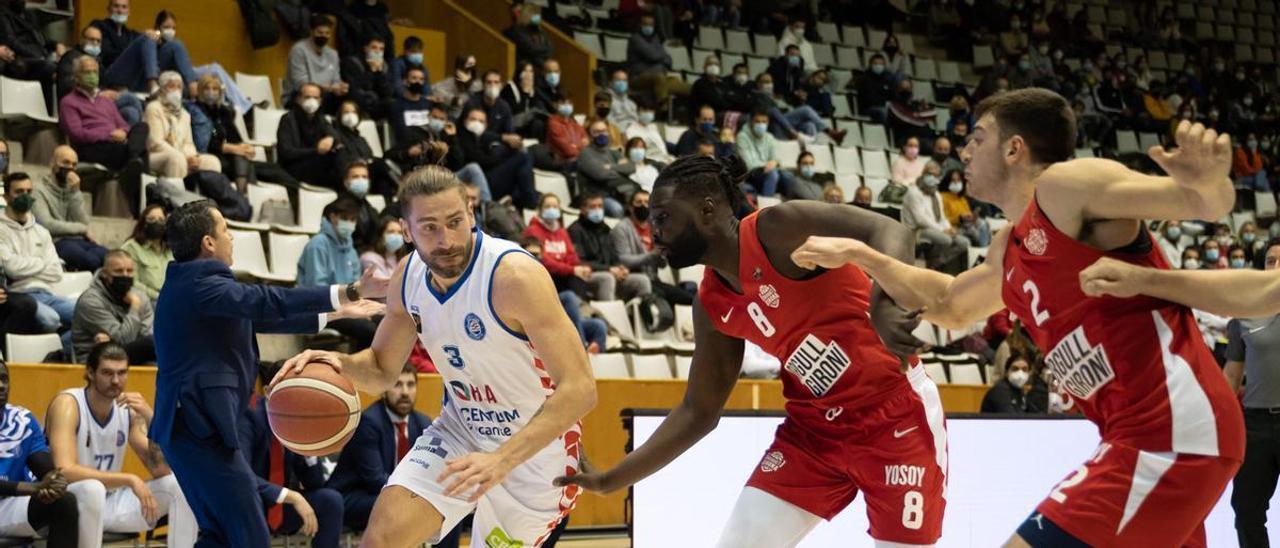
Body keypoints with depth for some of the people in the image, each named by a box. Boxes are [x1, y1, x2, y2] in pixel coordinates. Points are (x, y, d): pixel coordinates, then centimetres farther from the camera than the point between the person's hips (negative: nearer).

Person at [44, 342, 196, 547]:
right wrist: (130, 480, -33)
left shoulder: (130, 409, 1)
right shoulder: (67, 405, -18)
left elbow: (161, 470, -2)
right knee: (92, 488, -38)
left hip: (110, 502, 7)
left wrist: (151, 419, -17)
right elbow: (65, 471, -31)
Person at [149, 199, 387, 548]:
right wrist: (350, 293, -29)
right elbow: (265, 303, -26)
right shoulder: (200, 283, -12)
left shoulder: (190, 283, 19)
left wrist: (333, 314, 29)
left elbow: (257, 317, 26)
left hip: (186, 425, 11)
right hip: (201, 426, -11)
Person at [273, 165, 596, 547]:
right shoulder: (409, 277, -7)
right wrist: (341, 364, -16)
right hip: (460, 431, 5)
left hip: (534, 444, -5)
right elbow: (382, 372, 9)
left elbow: (580, 388, -33)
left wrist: (502, 459, -42)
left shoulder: (514, 275, -28)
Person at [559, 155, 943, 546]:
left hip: (894, 412, -7)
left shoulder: (779, 228, -17)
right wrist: (612, 480, 6)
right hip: (815, 425, 7)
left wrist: (883, 305, -49)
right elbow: (698, 411, 10)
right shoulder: (712, 306, 3)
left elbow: (889, 233, -29)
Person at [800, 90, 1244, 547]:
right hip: (1153, 433, 10)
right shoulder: (1009, 249, 20)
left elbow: (1209, 204, -14)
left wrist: (1207, 181, -37)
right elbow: (950, 305, 40)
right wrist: (858, 255, 36)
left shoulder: (1065, 184, -6)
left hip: (1172, 433, -10)